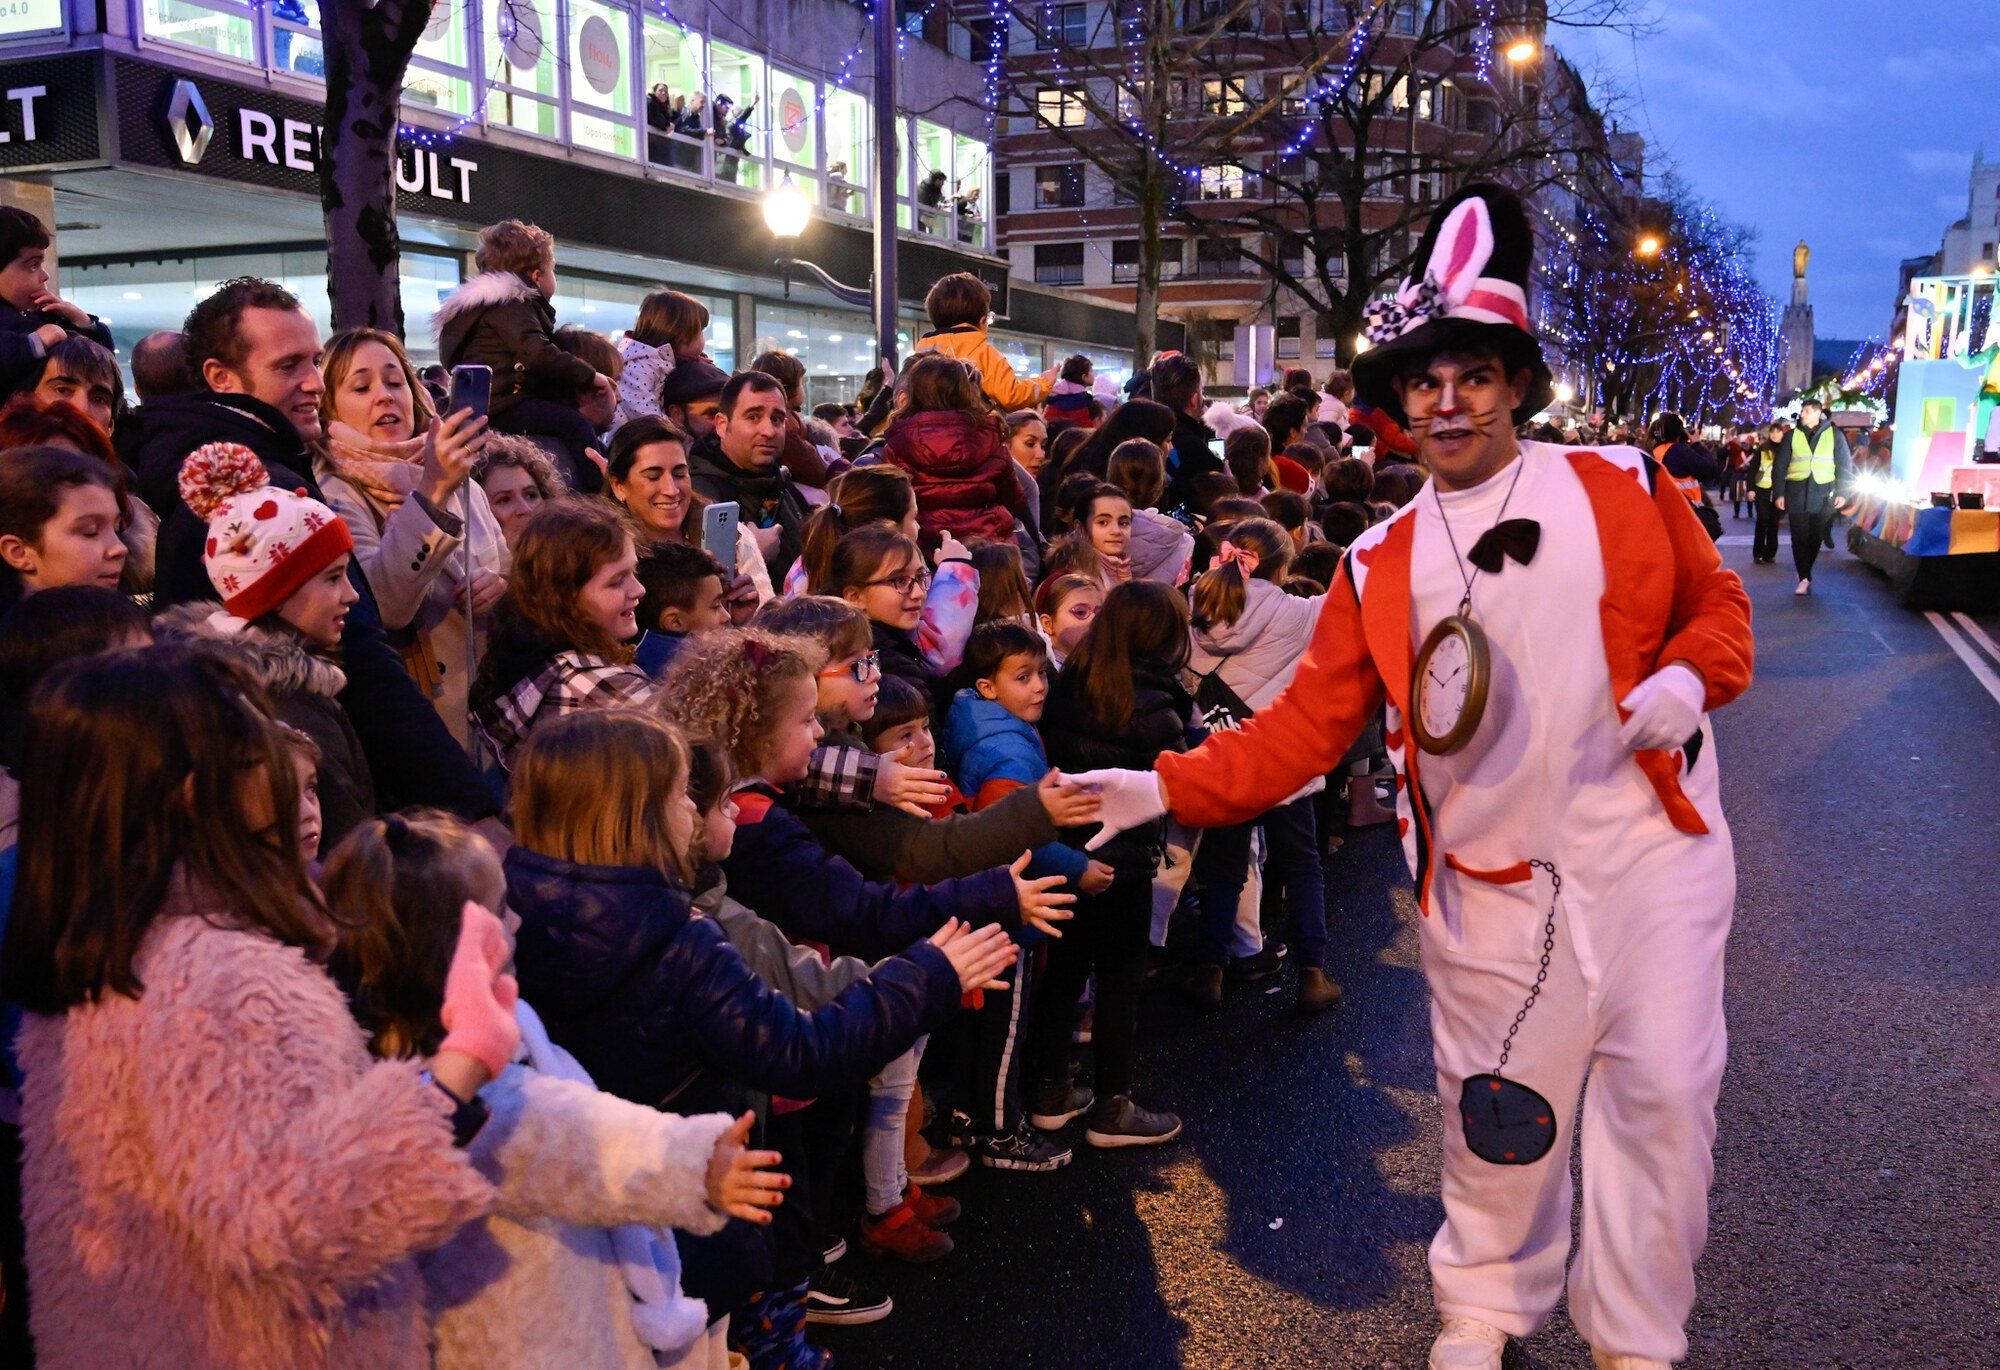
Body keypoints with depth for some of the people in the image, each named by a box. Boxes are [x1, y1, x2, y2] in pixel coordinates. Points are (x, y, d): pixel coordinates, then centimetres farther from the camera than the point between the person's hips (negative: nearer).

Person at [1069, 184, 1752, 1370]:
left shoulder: (1622, 486, 1)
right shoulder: (1379, 567, 2)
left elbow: (1717, 601, 11)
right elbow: (1308, 724, -1)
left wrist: (1690, 676, -12)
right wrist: (1169, 789, -12)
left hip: (1650, 841, 0)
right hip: (1490, 873, 0)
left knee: (1661, 1092, 3)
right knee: (1496, 1106, 9)